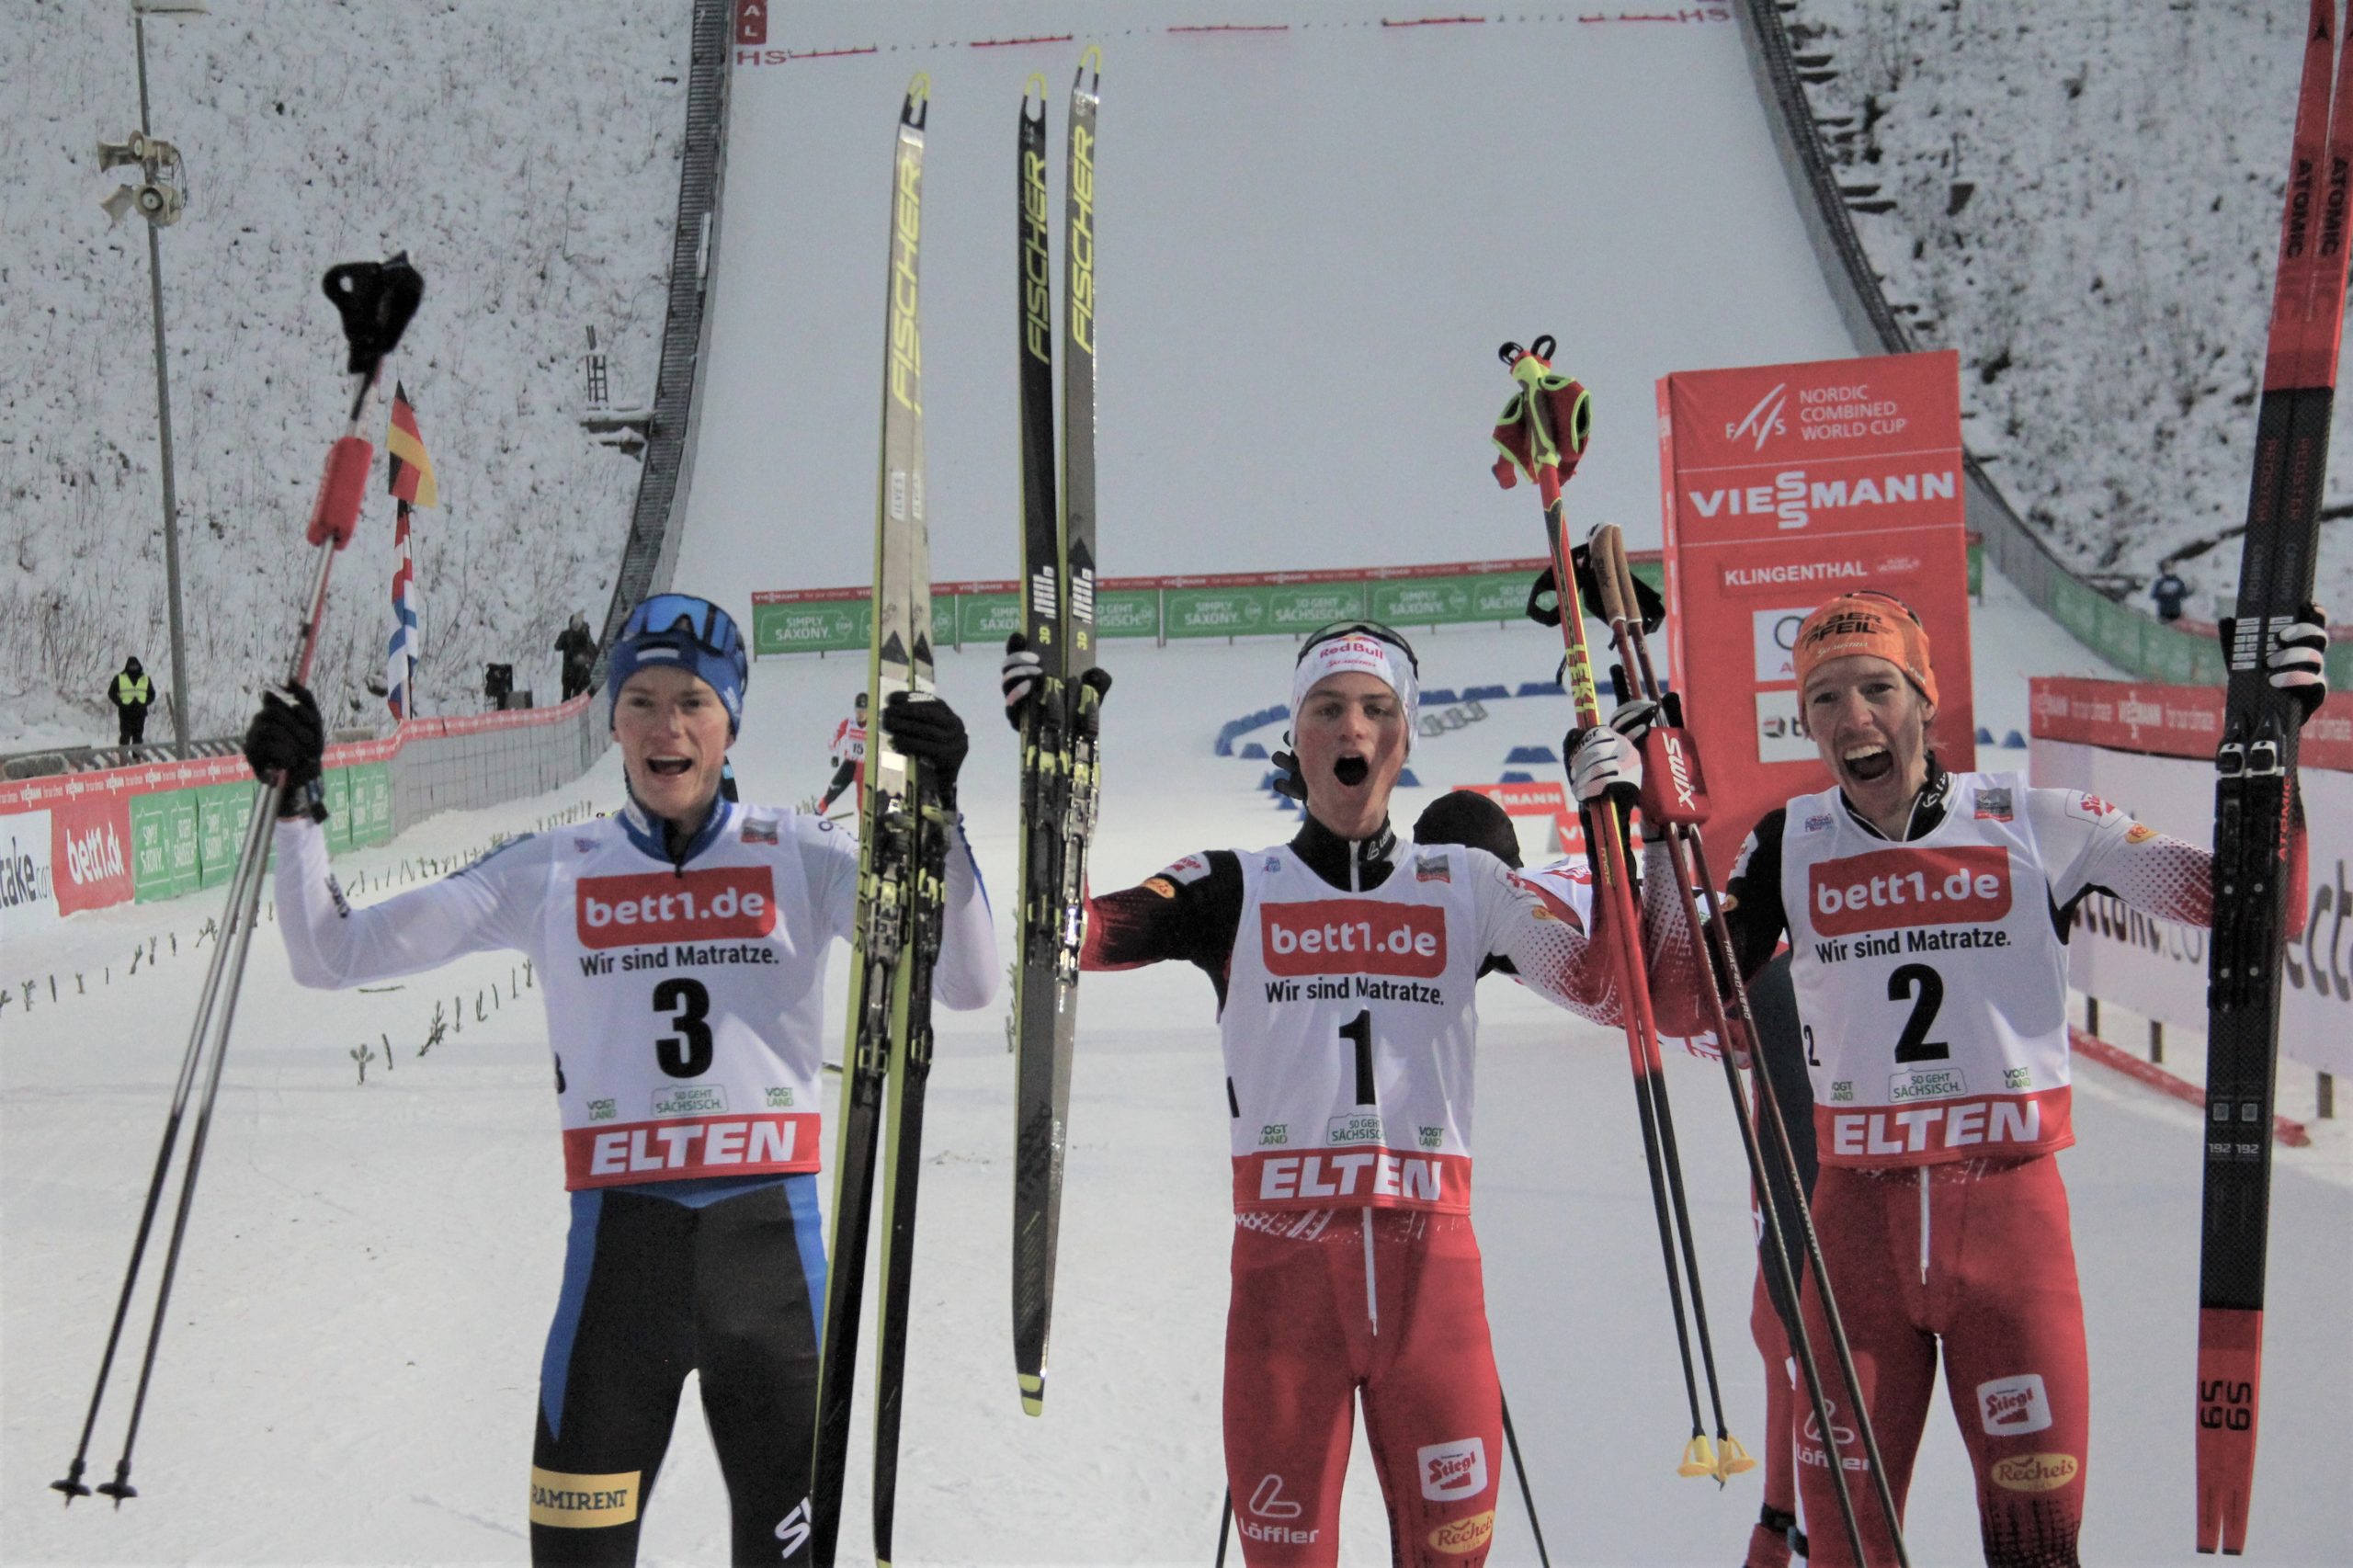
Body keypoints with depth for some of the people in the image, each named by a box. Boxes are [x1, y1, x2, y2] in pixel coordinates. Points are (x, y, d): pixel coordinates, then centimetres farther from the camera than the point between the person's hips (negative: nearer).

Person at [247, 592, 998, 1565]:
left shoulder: (798, 857, 5)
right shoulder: (553, 875, 7)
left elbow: (966, 984, -5)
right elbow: (333, 956, 9)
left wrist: (934, 812, -16)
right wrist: (296, 804, -3)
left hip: (770, 1239, 0)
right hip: (618, 1251, 0)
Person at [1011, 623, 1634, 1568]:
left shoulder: (1465, 884, 12)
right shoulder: (1237, 889, 9)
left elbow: (1611, 990, 8)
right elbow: (1078, 933, -3)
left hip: (1430, 1255, 1)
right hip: (1284, 1256, -1)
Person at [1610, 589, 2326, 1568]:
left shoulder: (2034, 823, -1)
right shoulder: (1788, 847, 4)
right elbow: (1678, 1002, 0)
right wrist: (1655, 831, -6)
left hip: (2011, 1210, -1)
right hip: (1856, 1216, 1)